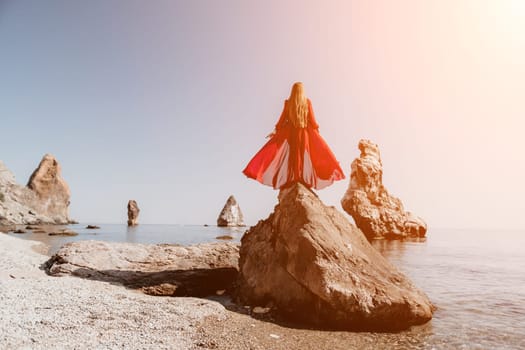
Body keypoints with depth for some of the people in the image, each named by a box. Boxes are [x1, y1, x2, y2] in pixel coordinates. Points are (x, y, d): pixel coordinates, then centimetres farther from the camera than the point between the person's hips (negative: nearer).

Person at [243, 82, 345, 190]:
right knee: (304, 156, 6)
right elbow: (312, 119, 1)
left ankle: (290, 180, -3)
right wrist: (317, 130, 13)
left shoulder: (288, 103, -1)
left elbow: (282, 119, 2)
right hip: (304, 133, 0)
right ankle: (305, 180, 2)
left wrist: (276, 130, 12)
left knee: (291, 156, 4)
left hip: (289, 132, 0)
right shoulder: (307, 102, -1)